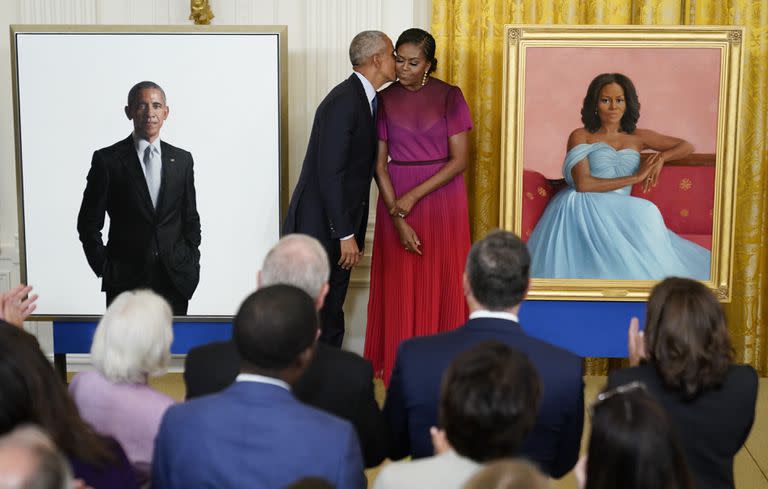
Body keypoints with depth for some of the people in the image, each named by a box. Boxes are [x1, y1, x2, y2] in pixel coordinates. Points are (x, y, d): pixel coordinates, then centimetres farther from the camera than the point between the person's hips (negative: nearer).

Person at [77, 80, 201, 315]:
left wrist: (190, 265, 5)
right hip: (125, 283, -2)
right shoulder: (107, 160, 0)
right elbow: (88, 223, 3)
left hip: (175, 280, 3)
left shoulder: (182, 159, 10)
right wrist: (104, 268, -3)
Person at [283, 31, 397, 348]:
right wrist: (346, 235, -20)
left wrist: (355, 234, 14)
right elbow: (330, 174, -21)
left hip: (340, 227, 9)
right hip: (319, 227, -9)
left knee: (331, 317, 13)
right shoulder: (344, 102, -17)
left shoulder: (365, 100, 13)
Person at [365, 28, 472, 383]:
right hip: (396, 199, 1)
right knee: (399, 283, 3)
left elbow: (459, 159, -7)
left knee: (441, 283, 2)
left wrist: (414, 196, -14)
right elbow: (379, 163, 0)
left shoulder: (449, 96, -3)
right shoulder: (384, 99, 2)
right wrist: (398, 218, -10)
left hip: (441, 197, -1)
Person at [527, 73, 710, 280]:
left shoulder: (637, 137, 18)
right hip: (583, 208, -4)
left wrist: (662, 157, 0)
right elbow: (583, 184, -9)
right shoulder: (580, 136, 6)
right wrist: (635, 177, -7)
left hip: (618, 214, 4)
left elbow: (687, 146, 22)